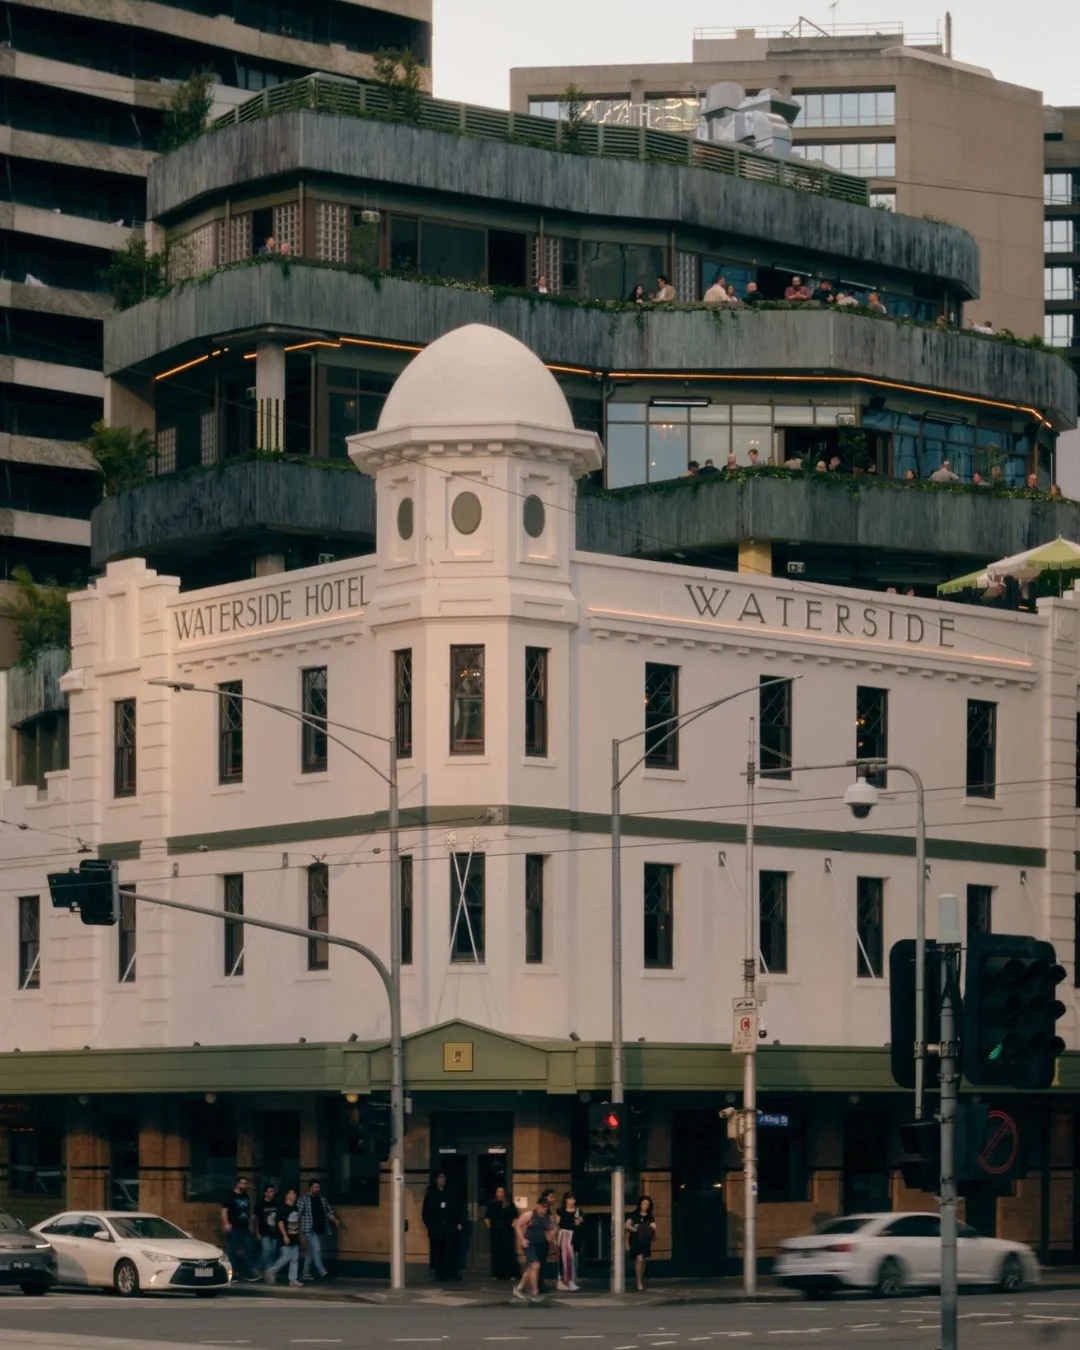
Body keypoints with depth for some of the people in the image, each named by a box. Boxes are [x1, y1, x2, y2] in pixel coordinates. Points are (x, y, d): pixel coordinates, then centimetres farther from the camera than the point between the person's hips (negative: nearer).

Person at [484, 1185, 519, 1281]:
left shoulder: (509, 1204, 2)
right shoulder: (492, 1204, 9)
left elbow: (516, 1217, 3)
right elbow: (487, 1217, 15)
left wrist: (512, 1225, -8)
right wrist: (488, 1225, 2)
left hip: (507, 1231, -3)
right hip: (495, 1231, 3)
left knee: (509, 1251, -5)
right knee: (496, 1252, 3)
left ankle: (512, 1274, -3)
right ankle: (496, 1274, 9)